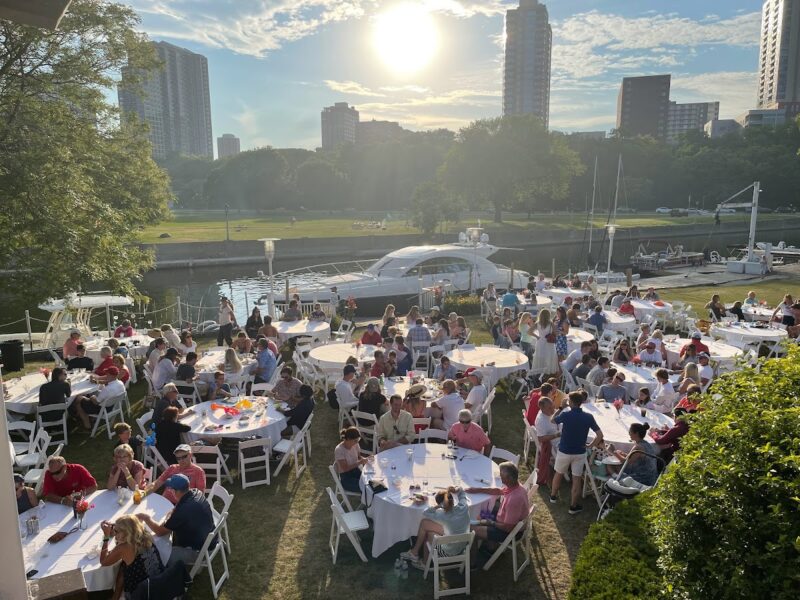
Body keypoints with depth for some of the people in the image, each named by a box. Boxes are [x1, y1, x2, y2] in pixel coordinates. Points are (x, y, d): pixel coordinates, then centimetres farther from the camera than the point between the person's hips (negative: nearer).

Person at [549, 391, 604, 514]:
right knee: (577, 479, 11)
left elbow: (552, 420, 2)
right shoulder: (588, 417, -12)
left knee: (558, 474, 22)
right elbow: (600, 435, -12)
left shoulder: (565, 415, -18)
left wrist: (560, 408, 9)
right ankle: (573, 506, 20)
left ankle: (553, 496, 40)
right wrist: (591, 445, 0)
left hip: (564, 451, -1)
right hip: (580, 453, 1)